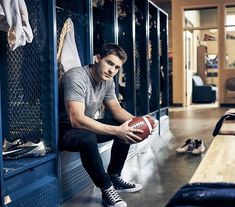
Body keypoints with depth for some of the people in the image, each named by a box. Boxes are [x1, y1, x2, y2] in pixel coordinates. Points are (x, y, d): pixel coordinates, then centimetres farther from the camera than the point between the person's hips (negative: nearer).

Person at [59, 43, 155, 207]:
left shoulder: (108, 81, -2)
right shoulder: (76, 78, -28)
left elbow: (116, 109, 6)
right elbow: (77, 120, -36)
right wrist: (116, 130, -39)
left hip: (86, 126, 9)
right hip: (64, 131, -8)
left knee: (128, 129, 2)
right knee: (88, 138, -39)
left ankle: (114, 177, 10)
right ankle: (107, 190, -20)